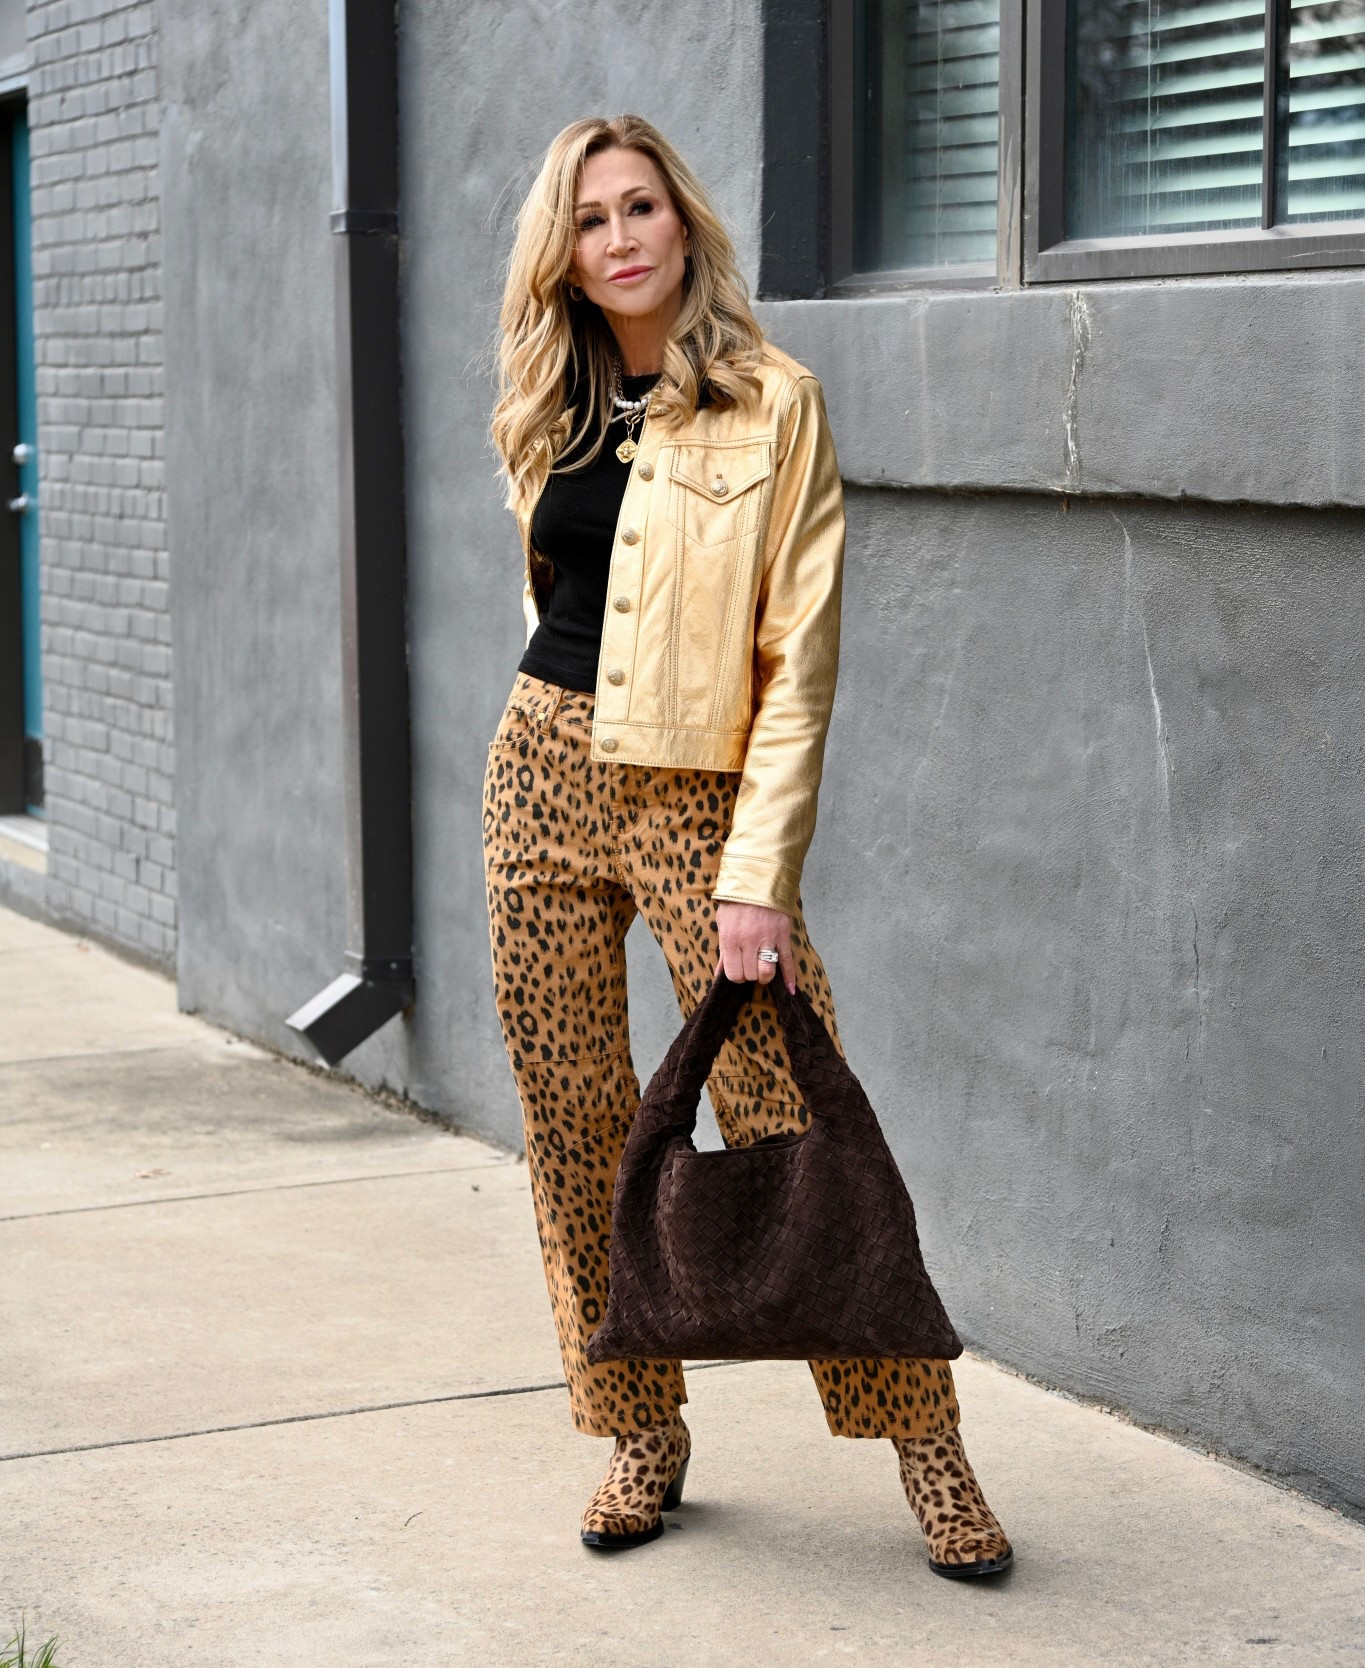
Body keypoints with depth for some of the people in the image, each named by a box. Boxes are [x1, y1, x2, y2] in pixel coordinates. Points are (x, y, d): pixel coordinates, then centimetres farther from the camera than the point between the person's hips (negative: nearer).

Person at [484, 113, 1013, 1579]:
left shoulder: (772, 404, -6)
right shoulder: (546, 421, 9)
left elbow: (798, 661, -9)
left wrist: (760, 879, -14)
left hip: (701, 797, -5)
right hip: (545, 780, 5)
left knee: (787, 1125, -8)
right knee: (574, 1126, 6)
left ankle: (923, 1439, 3)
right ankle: (640, 1436, 19)